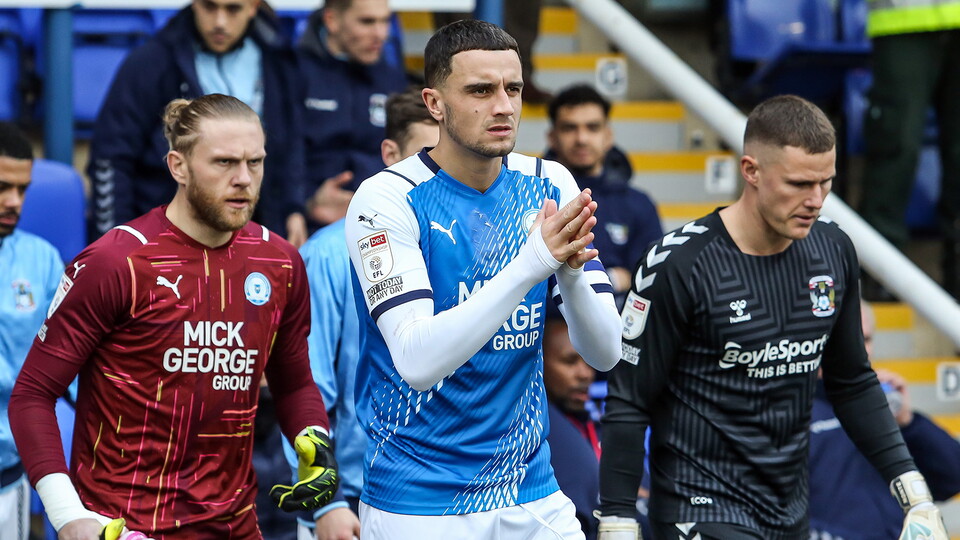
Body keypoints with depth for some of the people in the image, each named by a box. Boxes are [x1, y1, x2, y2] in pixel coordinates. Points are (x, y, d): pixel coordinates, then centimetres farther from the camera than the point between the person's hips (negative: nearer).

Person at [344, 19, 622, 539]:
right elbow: (417, 363, -24)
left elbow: (605, 352, -2)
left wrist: (570, 271, -22)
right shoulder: (386, 199, -13)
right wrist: (531, 264, -30)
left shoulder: (550, 186, 1)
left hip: (532, 496, 4)